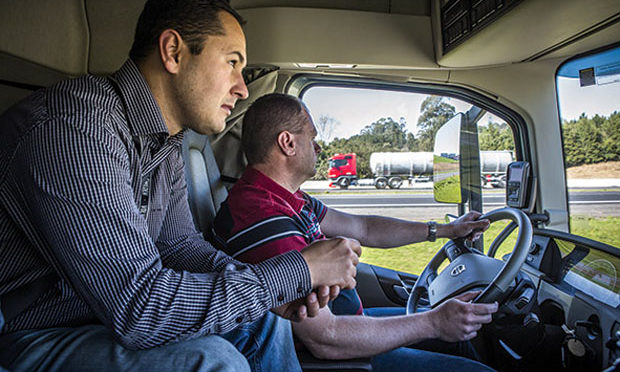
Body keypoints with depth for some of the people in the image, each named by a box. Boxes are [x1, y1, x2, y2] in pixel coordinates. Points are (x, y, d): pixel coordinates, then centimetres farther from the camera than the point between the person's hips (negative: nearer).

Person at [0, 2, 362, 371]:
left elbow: (179, 244, 6)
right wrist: (298, 272, -25)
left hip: (114, 314, 8)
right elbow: (138, 308, -32)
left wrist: (272, 290, -10)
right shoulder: (76, 127, -29)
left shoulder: (168, 146, 1)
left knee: (263, 322, 7)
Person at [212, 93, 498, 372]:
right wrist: (433, 324, -23)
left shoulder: (291, 200, 4)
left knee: (462, 325, 18)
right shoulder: (261, 218, -30)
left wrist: (445, 230, 18)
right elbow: (324, 339, -31)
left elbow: (363, 229, 15)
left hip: (341, 316, 9)